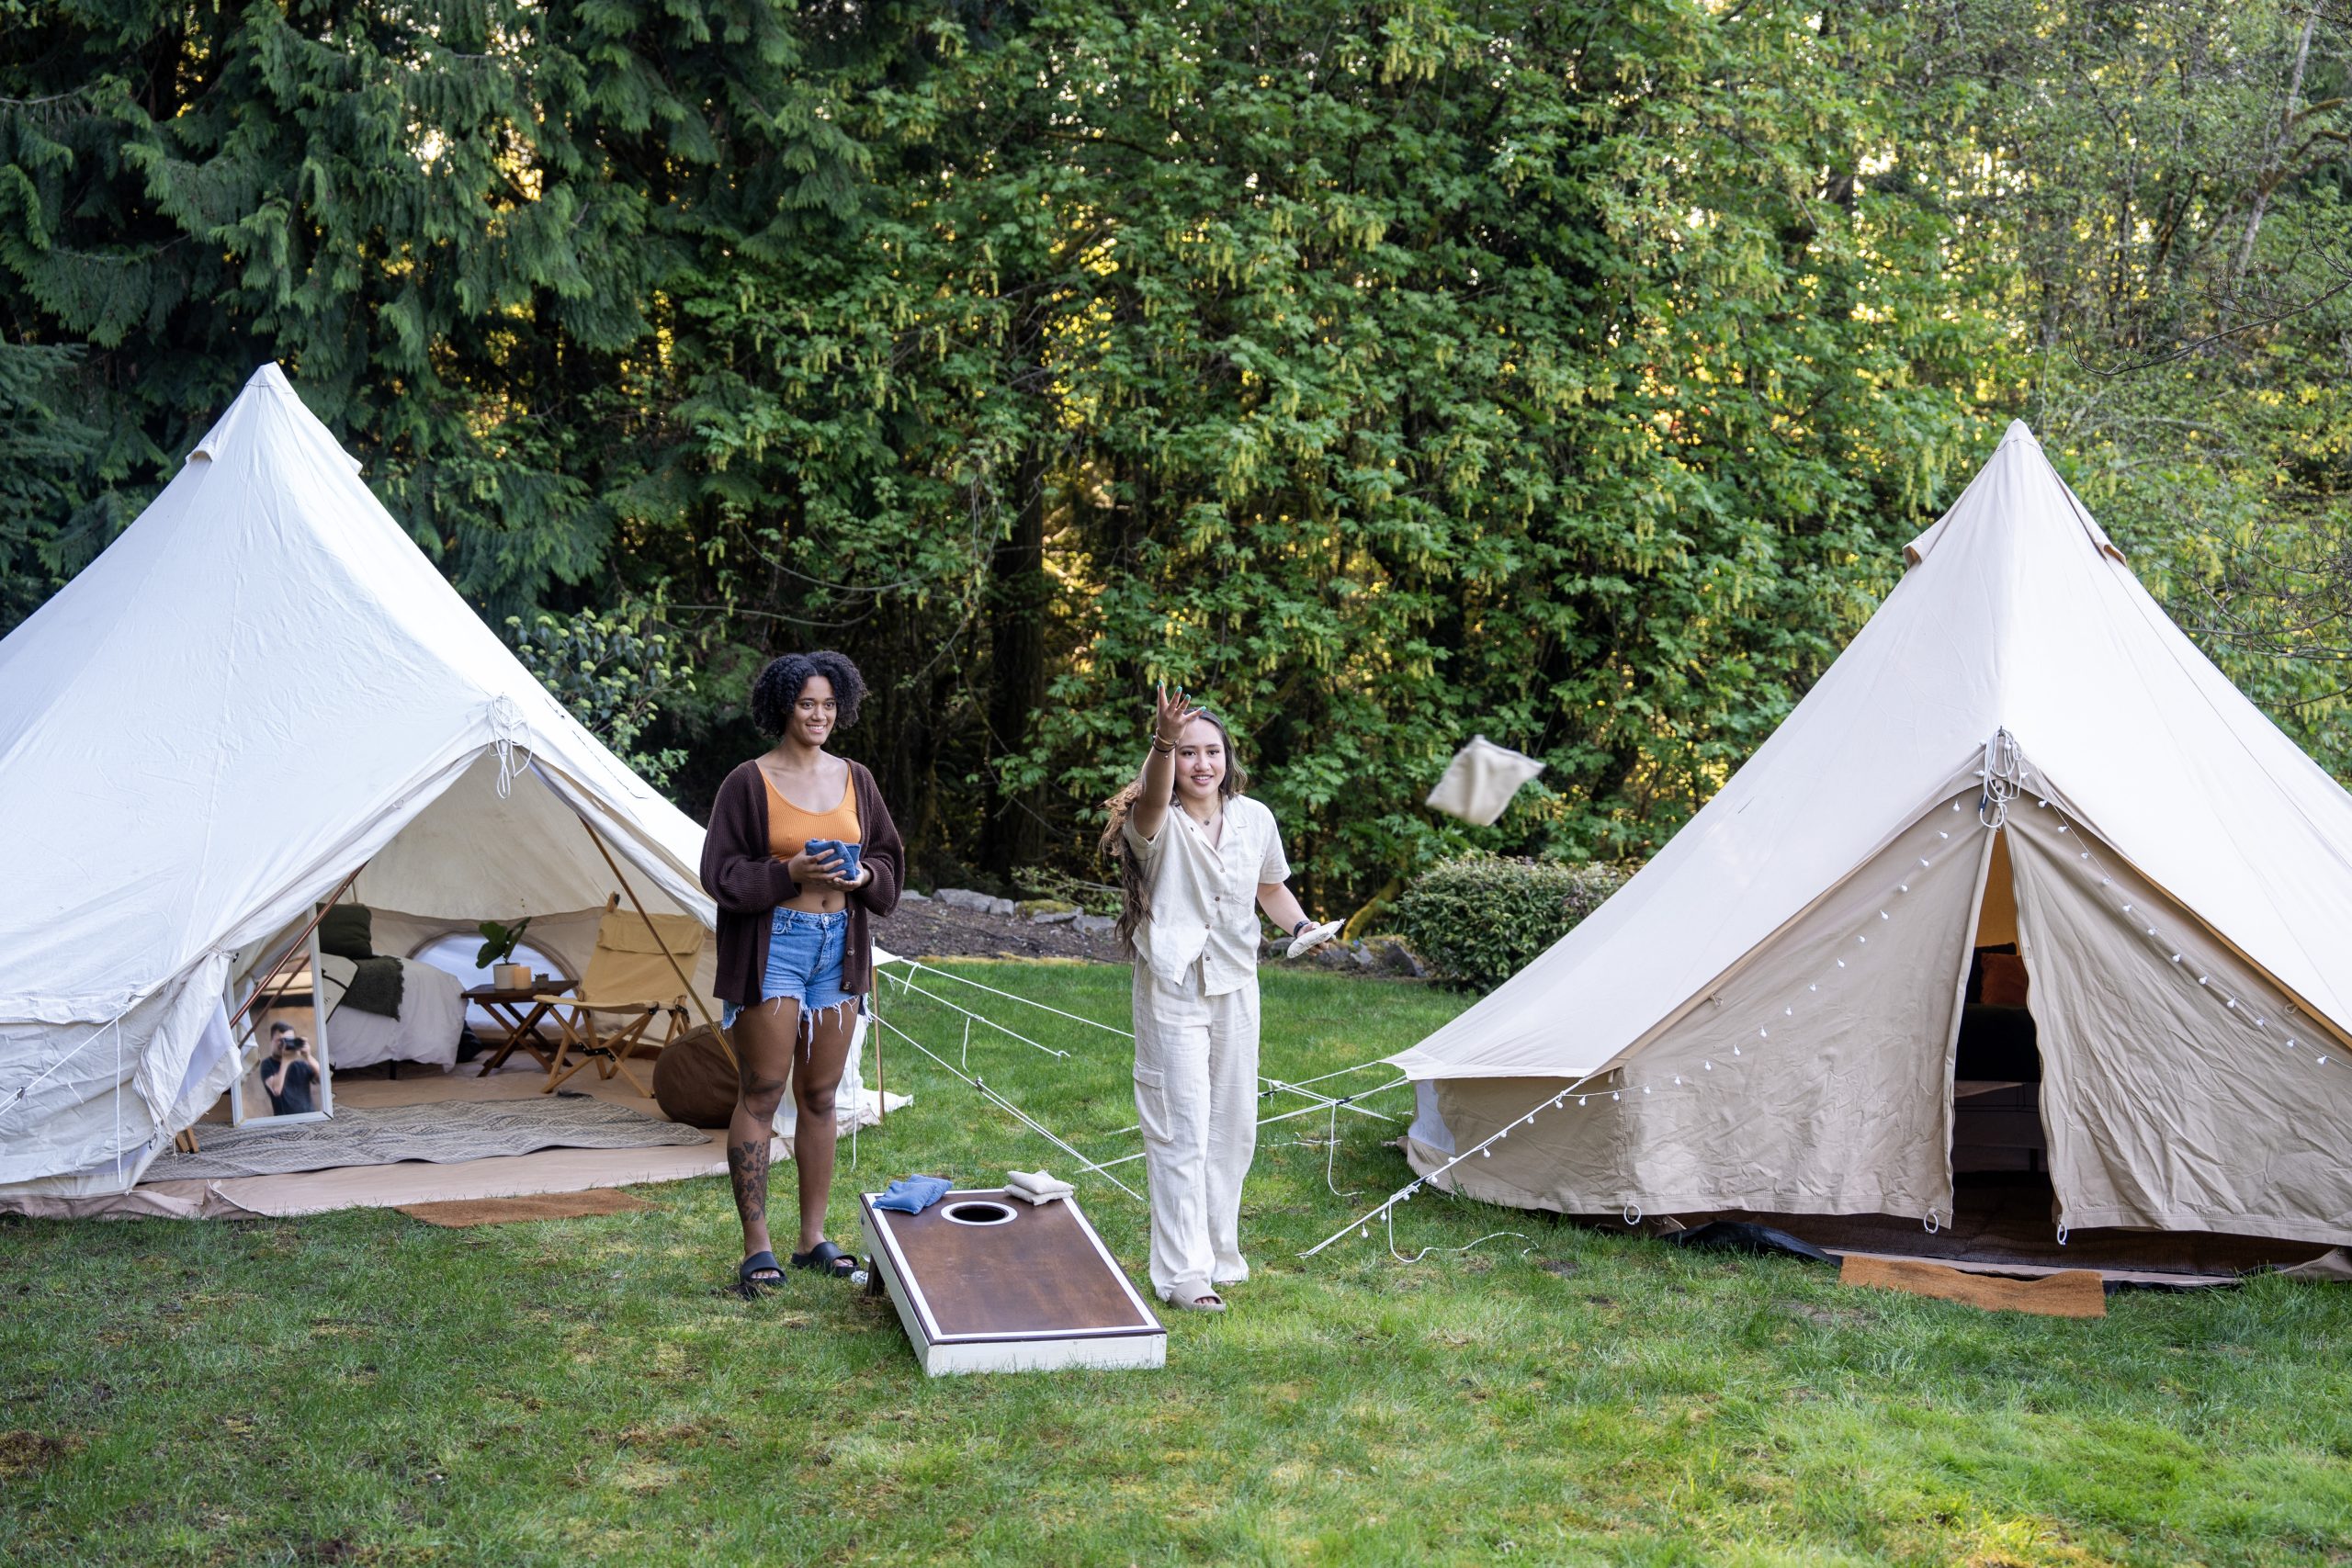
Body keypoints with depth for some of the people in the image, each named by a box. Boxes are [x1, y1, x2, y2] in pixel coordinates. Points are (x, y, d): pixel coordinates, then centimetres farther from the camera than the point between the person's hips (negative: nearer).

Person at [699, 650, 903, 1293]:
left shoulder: (854, 780, 10)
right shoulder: (749, 783, -4)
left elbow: (889, 858, 15)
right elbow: (721, 873, -6)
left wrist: (865, 876, -7)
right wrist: (790, 873, -19)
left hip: (840, 946, 5)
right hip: (773, 945, -5)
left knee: (820, 1097, 10)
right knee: (760, 1095, -3)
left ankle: (813, 1238, 19)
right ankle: (757, 1245, 4)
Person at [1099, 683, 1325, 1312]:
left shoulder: (1255, 819, 2)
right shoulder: (1158, 824, -14)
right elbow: (1153, 796, -40)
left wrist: (1301, 924, -2)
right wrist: (1164, 740, -59)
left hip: (1236, 989, 5)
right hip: (1172, 992, -5)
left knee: (1233, 1127, 13)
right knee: (1181, 1131, -5)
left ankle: (1219, 1251, 29)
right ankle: (1183, 1273, 1)